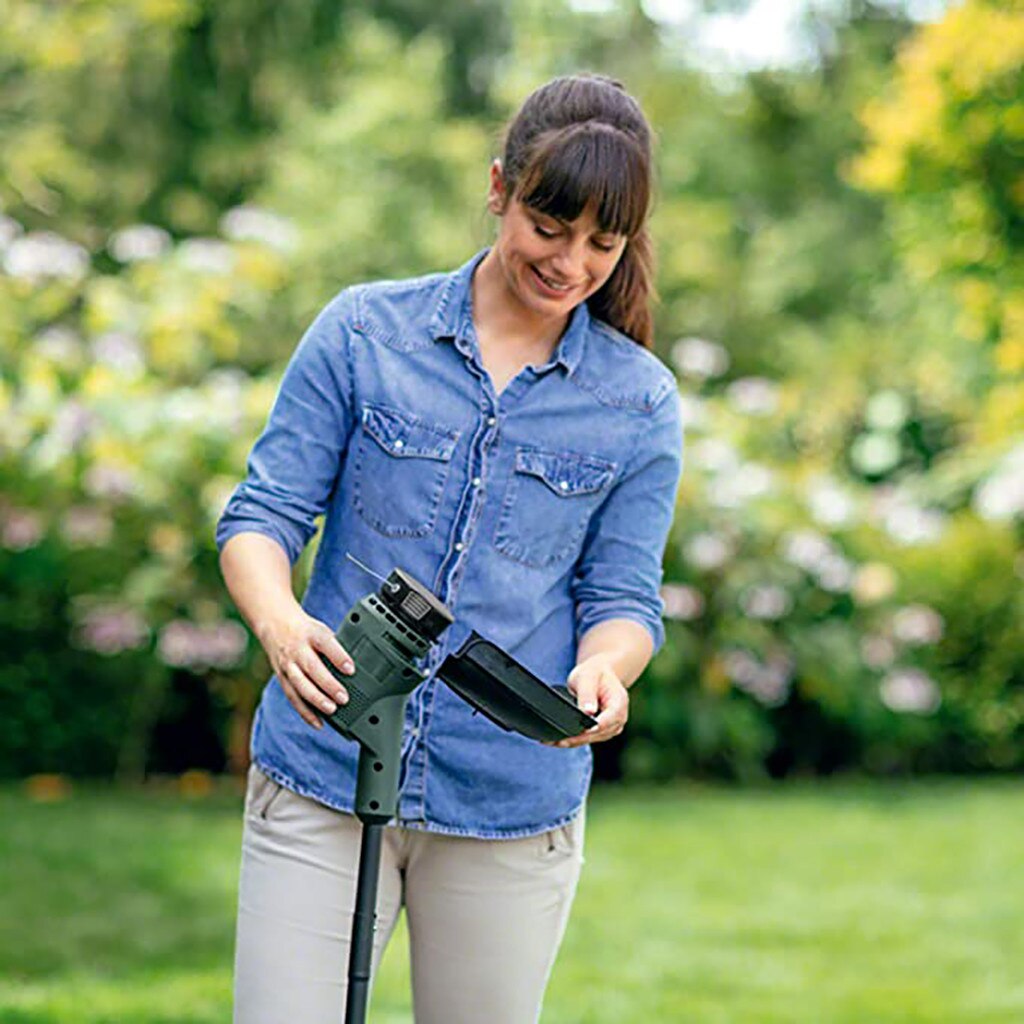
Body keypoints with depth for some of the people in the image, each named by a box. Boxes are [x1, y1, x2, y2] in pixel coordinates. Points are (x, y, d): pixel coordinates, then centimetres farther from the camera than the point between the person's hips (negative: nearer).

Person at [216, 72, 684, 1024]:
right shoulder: (363, 331, 0)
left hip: (511, 812, 1)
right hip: (321, 784, -1)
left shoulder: (639, 401, 3)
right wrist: (280, 622, -24)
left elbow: (623, 595, 4)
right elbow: (264, 513, -2)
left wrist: (602, 670, -20)